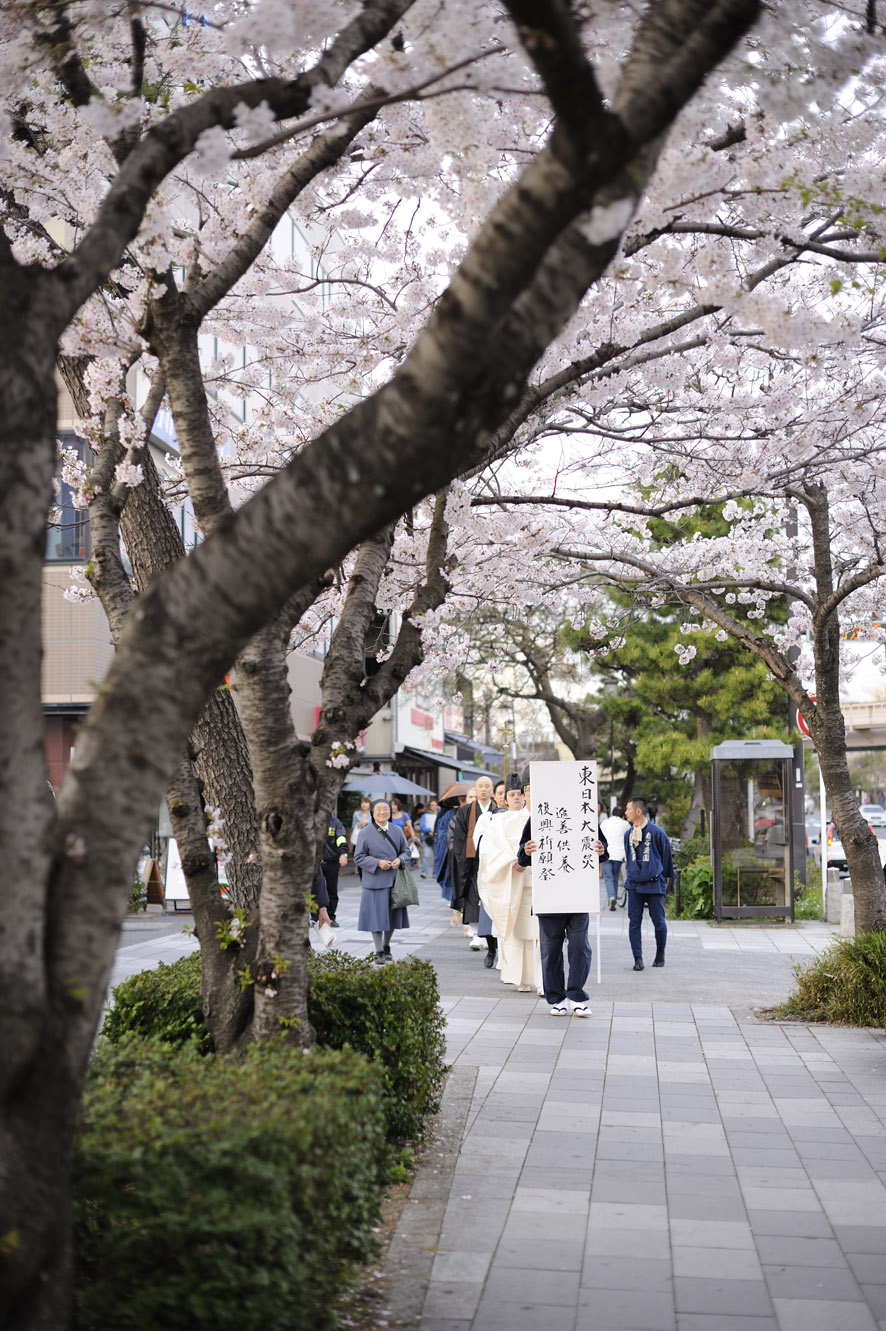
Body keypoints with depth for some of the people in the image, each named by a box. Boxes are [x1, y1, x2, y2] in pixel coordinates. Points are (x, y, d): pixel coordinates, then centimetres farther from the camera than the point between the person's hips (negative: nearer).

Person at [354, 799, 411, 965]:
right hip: (375, 881, -4)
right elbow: (359, 857, -3)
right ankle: (379, 953, 1)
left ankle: (386, 948, 30)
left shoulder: (397, 831, 7)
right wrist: (378, 863, -17)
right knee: (377, 917, -6)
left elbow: (406, 851, 12)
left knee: (392, 915, 11)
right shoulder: (366, 833, -3)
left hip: (394, 880, 4)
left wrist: (400, 860, -11)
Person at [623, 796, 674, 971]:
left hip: (654, 884, -4)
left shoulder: (657, 832, -6)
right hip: (634, 885, 4)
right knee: (634, 922, -3)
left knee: (658, 922, 2)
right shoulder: (628, 835, 8)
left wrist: (664, 878, 12)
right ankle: (638, 958, 0)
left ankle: (660, 953, 23)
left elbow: (666, 856, 5)